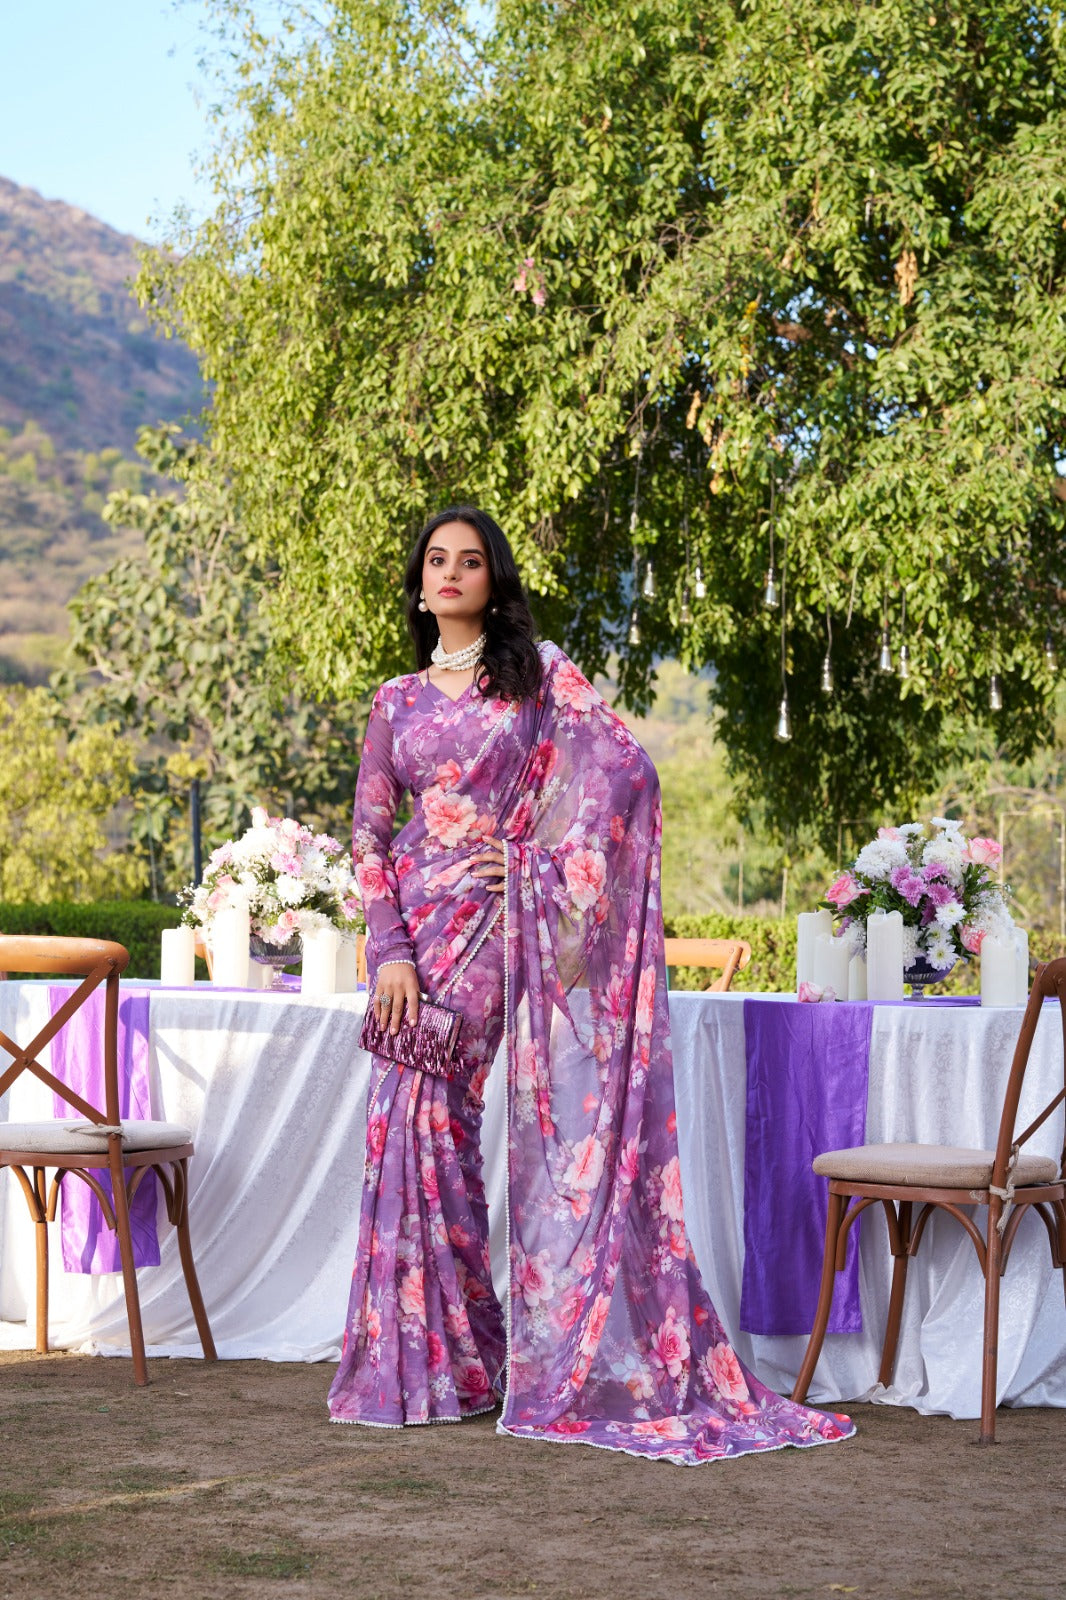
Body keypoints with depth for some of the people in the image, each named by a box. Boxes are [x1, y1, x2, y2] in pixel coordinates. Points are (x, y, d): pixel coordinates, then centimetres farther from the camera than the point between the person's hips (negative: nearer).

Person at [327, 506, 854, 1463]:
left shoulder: (539, 672, 5)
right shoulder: (397, 702, 14)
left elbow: (624, 765, -5)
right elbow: (369, 831, 9)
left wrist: (535, 854, -7)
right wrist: (391, 950, -3)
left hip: (491, 918, -3)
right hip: (414, 923, 3)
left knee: (427, 1114, -9)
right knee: (409, 1118, -2)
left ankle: (449, 1357, 2)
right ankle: (425, 1360, 7)